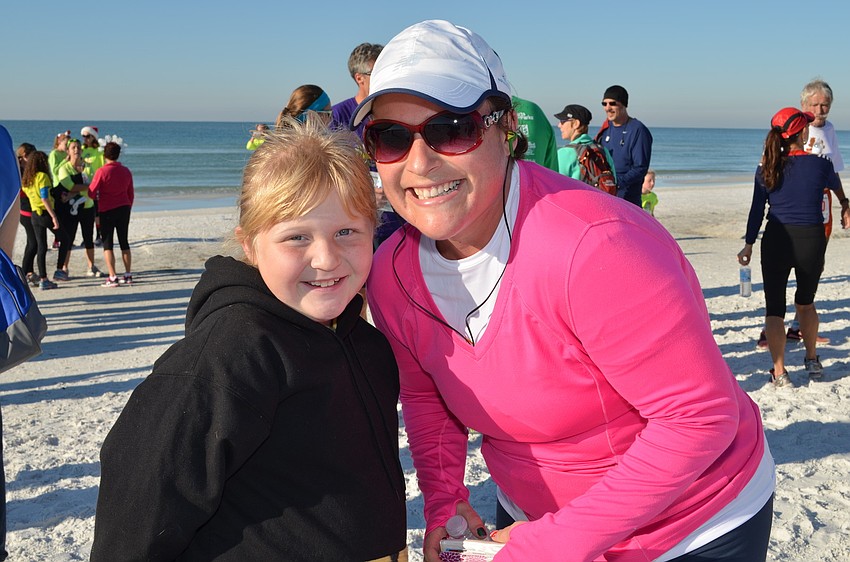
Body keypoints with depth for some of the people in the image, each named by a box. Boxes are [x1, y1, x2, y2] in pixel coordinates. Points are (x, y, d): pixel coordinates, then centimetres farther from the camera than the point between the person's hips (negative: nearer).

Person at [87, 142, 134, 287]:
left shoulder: (102, 171, -12)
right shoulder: (126, 171, 3)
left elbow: (91, 193, -10)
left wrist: (98, 198, 11)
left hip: (107, 210, -4)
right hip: (124, 209, 4)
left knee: (107, 243, 3)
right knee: (124, 241, 12)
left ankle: (113, 277, -2)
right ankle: (128, 275, 13)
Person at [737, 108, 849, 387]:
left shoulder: (766, 168, -1)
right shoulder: (819, 164, -2)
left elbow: (757, 210, 1)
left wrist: (748, 246, 11)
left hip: (776, 241, 0)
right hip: (812, 240, 1)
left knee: (774, 306, 5)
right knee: (806, 301, 22)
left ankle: (779, 372, 2)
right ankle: (812, 360, 32)